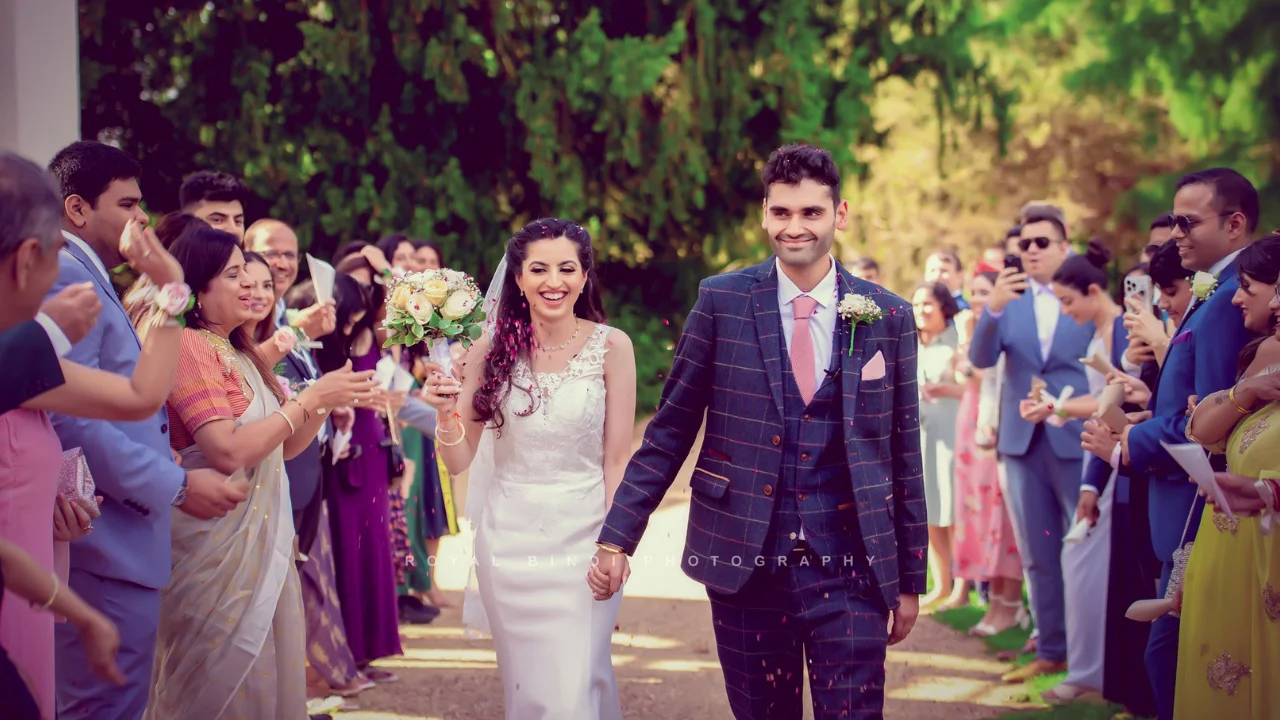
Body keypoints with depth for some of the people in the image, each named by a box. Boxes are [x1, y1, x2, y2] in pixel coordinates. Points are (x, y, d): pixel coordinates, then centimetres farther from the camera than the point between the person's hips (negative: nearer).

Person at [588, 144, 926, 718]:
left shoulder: (889, 318, 3)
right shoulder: (721, 301, 0)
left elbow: (903, 455, 7)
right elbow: (669, 432, 3)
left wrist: (910, 579, 9)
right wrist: (617, 538, -3)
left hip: (849, 571, 0)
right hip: (745, 564, 0)